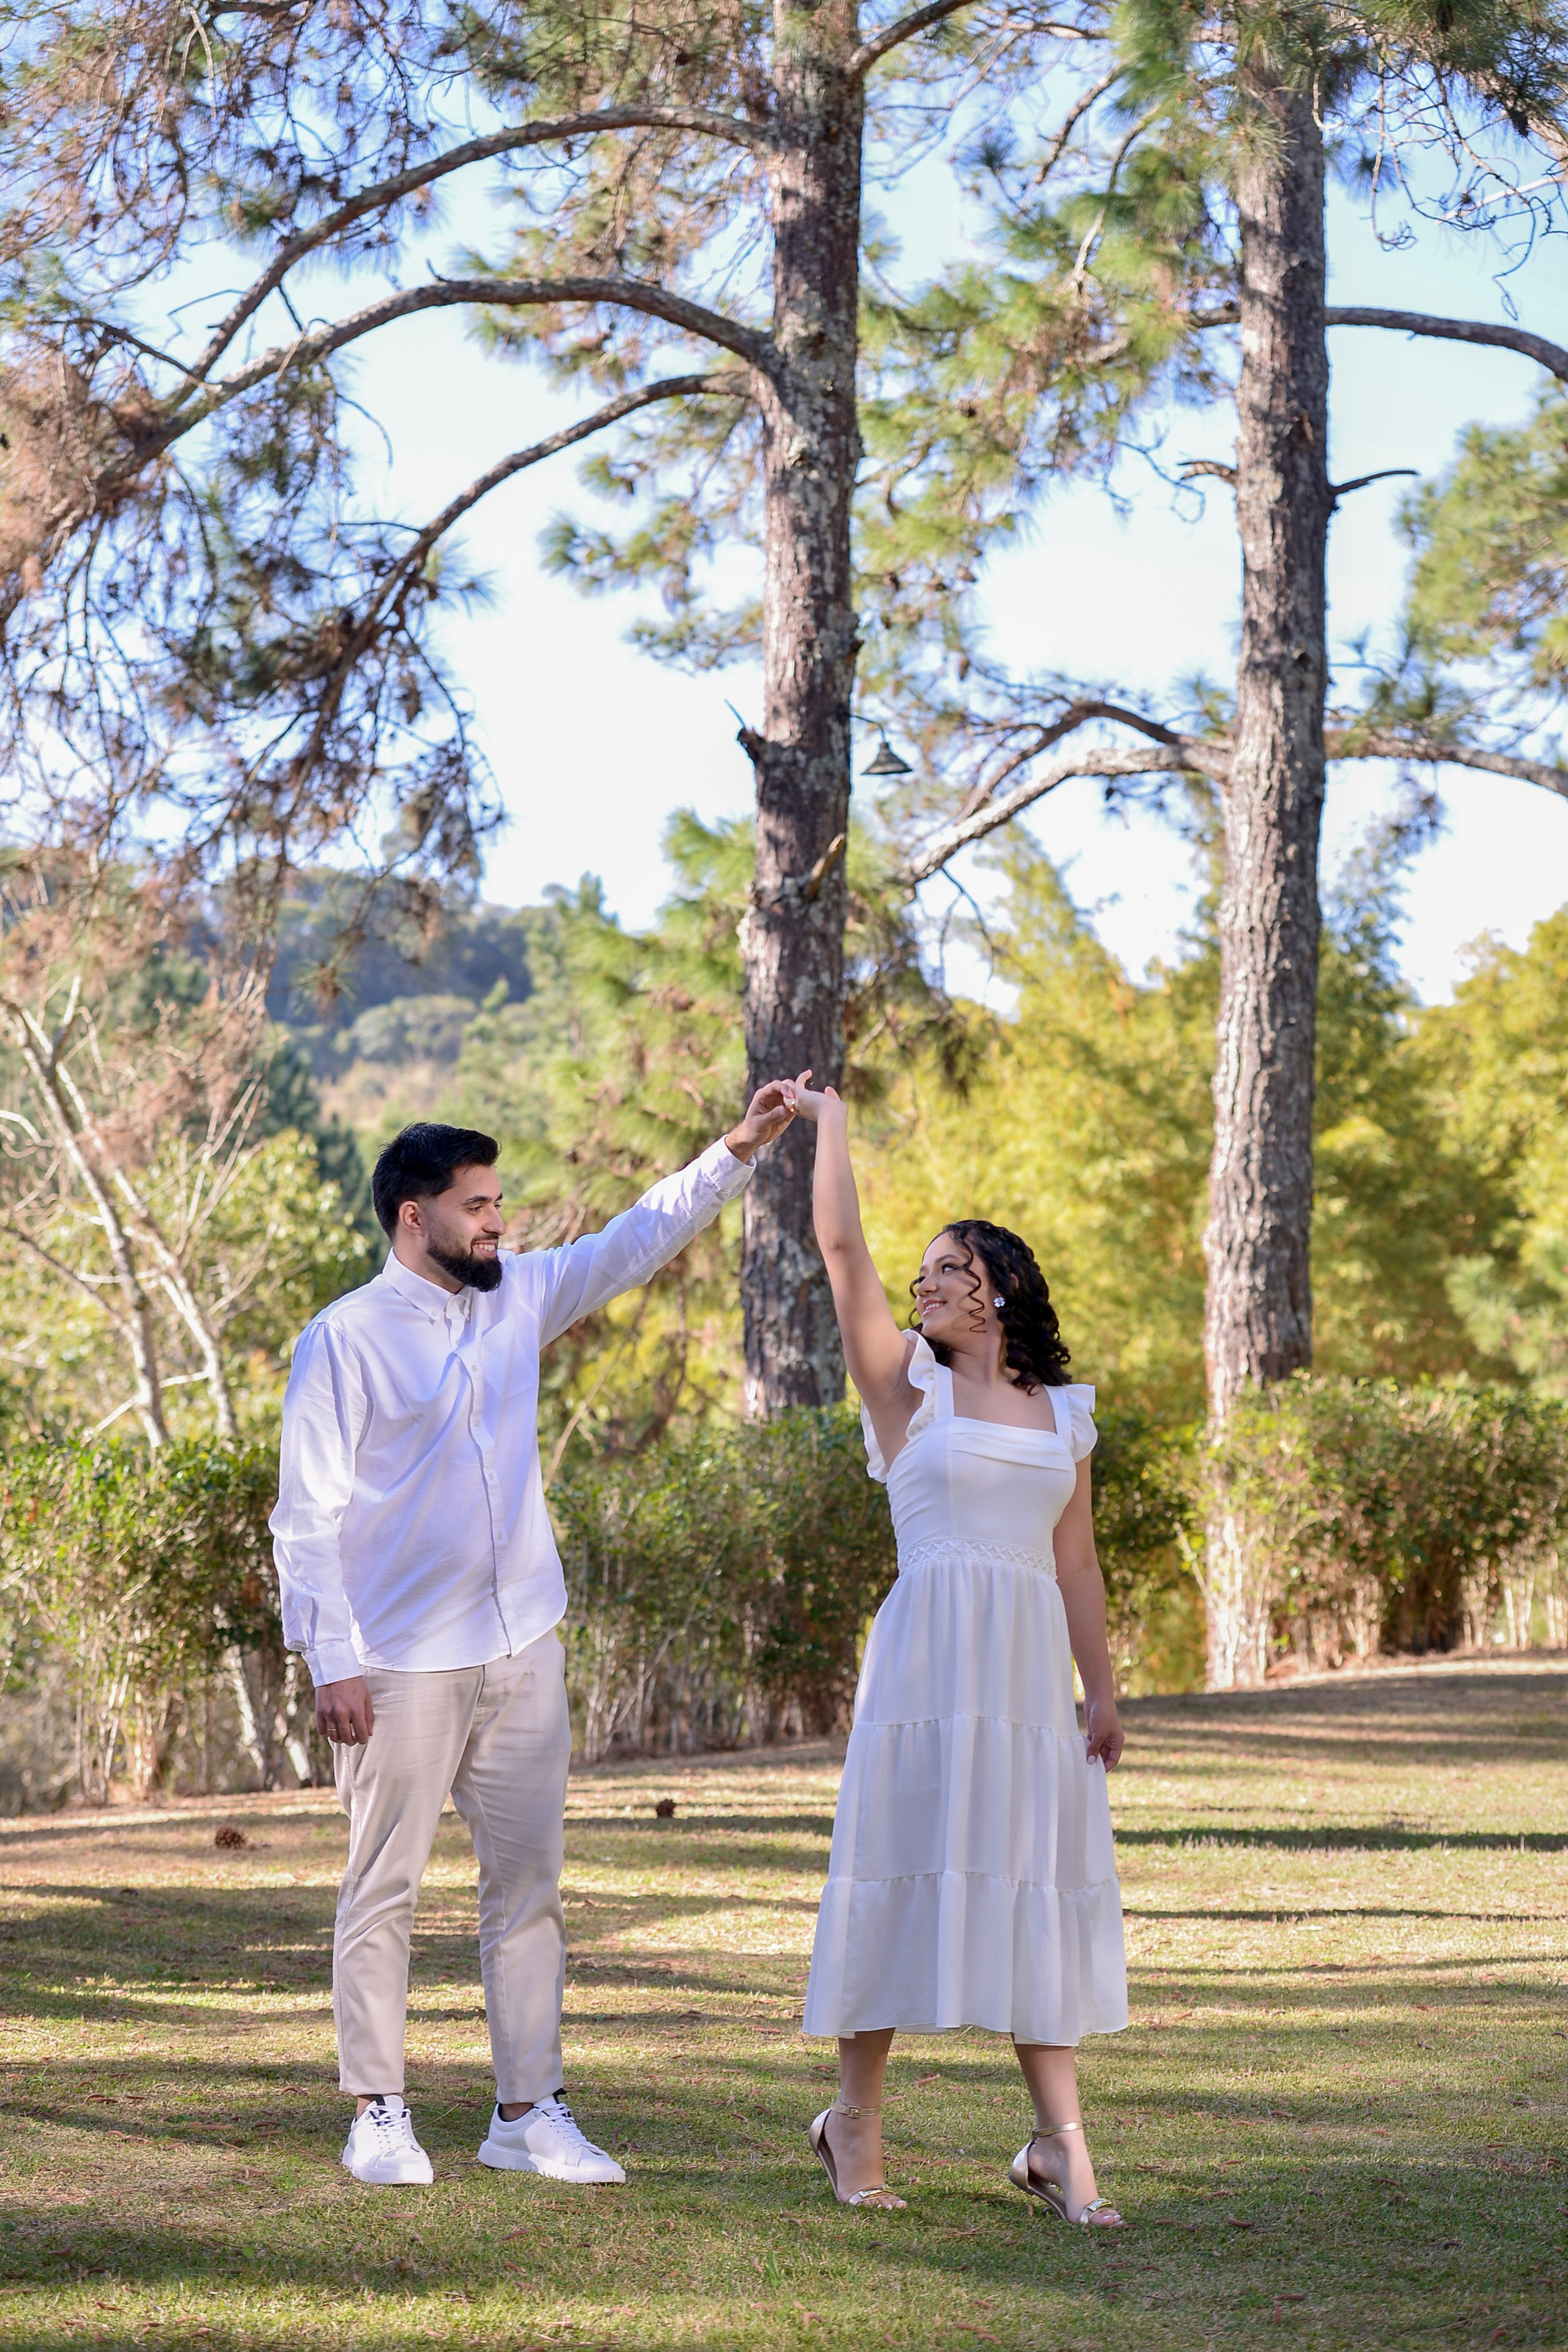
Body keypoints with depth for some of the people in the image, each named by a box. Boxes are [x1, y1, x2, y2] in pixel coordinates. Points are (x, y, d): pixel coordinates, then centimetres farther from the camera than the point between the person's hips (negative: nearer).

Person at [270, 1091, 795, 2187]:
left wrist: (736, 1151, 6)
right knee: (384, 1891, 2)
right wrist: (334, 1663, -15)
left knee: (529, 1883, 7)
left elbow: (638, 1240, 17)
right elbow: (309, 1514, -10)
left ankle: (529, 2112, 13)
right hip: (404, 1667, -6)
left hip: (522, 1653, 6)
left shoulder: (518, 1297, 8)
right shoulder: (346, 1339, -9)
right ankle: (380, 2116, 12)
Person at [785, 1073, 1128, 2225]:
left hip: (1033, 1670, 3)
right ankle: (856, 2117, 10)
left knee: (1040, 1881, 2)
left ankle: (1060, 2142, 4)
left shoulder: (1062, 1416, 14)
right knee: (912, 1867, -3)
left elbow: (1077, 1567, 15)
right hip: (931, 1655, -3)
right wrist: (831, 1119, 6)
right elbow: (843, 1246, -2)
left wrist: (1102, 1693, 9)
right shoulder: (908, 1388, 5)